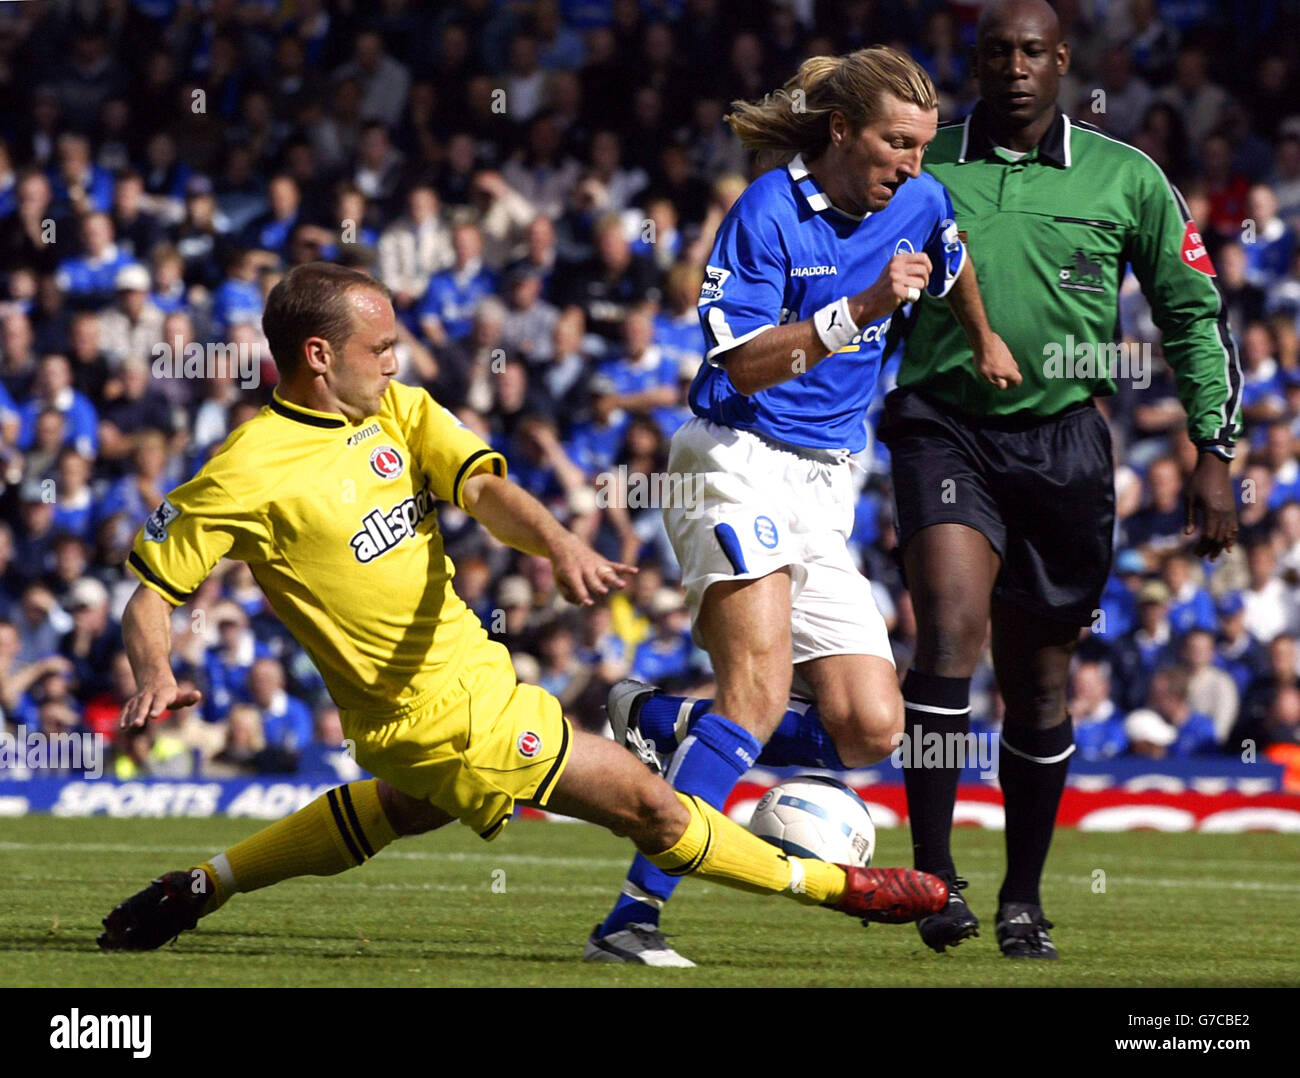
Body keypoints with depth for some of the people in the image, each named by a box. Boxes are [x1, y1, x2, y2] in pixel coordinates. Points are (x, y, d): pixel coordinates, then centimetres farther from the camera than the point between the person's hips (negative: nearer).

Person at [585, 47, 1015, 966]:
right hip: (737, 462, -7)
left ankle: (660, 723, 15)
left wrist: (987, 343, 37)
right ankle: (634, 917, -28)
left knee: (869, 731, -4)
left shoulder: (920, 203, 7)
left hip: (829, 487, 7)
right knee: (760, 690, -26)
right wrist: (860, 309, -27)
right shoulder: (770, 211, -13)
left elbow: (955, 268, 32)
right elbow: (745, 363, -19)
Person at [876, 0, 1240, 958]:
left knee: (1041, 682, 7)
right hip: (944, 429, -1)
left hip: (1063, 439, 1)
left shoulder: (1126, 179, 4)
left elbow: (1196, 314, 10)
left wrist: (1214, 455, 5)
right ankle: (934, 873, -21)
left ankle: (1024, 900, 21)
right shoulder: (920, 170, 3)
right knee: (951, 627, -23)